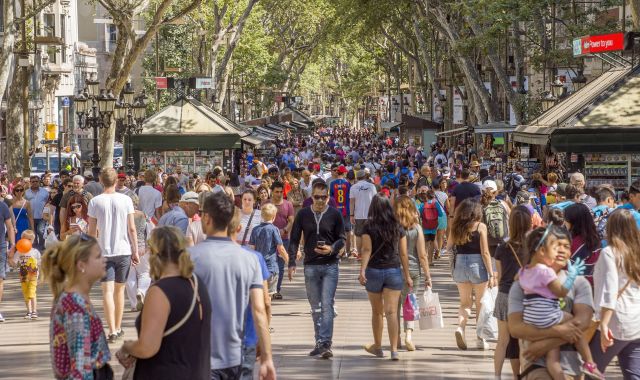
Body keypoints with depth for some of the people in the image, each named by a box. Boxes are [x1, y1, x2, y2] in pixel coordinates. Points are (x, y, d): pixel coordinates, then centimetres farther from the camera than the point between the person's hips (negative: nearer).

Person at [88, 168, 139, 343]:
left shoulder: (95, 202, -3)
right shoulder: (125, 200, -2)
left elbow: (92, 231, 0)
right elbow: (132, 228, -1)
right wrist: (135, 251, 7)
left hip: (104, 252, -2)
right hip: (123, 250, 2)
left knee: (107, 291, -4)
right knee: (119, 290, 15)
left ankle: (112, 330, -16)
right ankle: (118, 328, 25)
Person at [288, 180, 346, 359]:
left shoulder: (335, 214, 0)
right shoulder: (303, 214, 4)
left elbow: (342, 239, 4)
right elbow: (294, 240, 7)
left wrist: (332, 249, -17)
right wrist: (292, 263, -1)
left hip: (330, 265, -2)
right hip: (310, 266, 3)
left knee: (327, 305, -11)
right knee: (315, 307, 9)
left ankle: (326, 343, -13)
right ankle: (320, 342, 17)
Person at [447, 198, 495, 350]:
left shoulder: (456, 227, 2)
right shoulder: (480, 226, -8)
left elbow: (448, 247, 8)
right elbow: (485, 253, -9)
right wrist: (491, 274, -6)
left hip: (460, 265, 3)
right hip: (477, 265, -3)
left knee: (465, 302, 15)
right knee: (480, 303, 11)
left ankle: (460, 327, -12)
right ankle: (480, 339, 16)